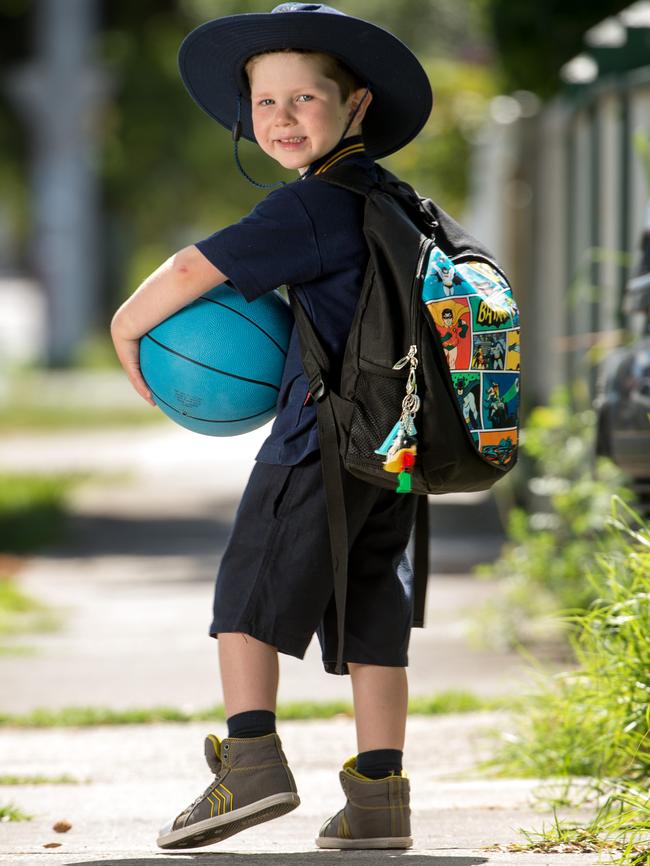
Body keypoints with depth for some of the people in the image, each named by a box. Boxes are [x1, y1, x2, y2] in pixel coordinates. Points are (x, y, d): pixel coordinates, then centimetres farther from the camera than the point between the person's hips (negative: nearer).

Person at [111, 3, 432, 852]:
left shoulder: (308, 209, -13)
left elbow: (194, 270, -16)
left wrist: (128, 328, 1)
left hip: (321, 435, -8)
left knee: (250, 590, 2)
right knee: (372, 608, 8)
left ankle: (251, 758, -7)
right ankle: (380, 795, 7)